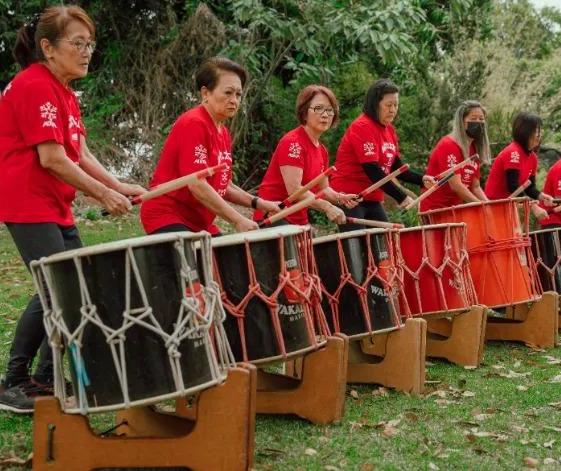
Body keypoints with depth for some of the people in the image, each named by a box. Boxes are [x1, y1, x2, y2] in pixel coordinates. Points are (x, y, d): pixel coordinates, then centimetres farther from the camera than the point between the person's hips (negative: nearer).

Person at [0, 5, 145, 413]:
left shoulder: (65, 92, 15)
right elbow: (52, 159, -21)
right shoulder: (35, 86, -16)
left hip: (55, 206, 10)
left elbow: (81, 155, 14)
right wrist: (104, 194, -15)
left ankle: (47, 378, 21)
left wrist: (119, 186, 2)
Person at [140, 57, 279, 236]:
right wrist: (238, 220, -22)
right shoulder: (193, 124, -15)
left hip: (200, 222, 10)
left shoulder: (223, 132, 12)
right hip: (167, 219, -10)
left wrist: (257, 203, 5)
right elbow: (197, 185, -23)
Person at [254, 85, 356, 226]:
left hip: (299, 219, 9)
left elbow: (323, 189, 15)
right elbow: (294, 189, -24)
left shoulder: (322, 151, 11)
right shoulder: (292, 142, -16)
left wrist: (339, 197, -5)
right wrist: (327, 207, -28)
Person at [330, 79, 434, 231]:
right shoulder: (362, 127, -15)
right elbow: (373, 171, -21)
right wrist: (401, 197, -20)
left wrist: (421, 180, -3)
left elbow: (396, 167, 14)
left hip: (372, 198, 9)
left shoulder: (389, 130, 11)